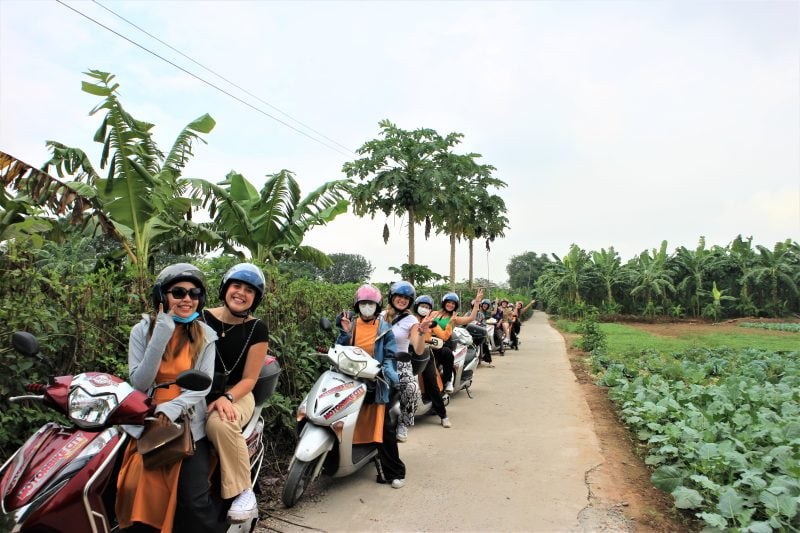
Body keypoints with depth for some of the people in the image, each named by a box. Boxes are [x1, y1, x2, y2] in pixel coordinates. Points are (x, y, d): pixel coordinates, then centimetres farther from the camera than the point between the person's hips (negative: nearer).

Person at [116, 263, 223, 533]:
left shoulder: (204, 335, 1)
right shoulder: (142, 331, 1)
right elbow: (139, 383, -8)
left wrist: (173, 407, -20)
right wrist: (161, 336, -17)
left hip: (189, 425, -1)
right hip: (148, 423, 1)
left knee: (195, 502, -11)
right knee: (140, 493, -10)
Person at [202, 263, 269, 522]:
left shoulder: (257, 329, -1)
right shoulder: (203, 319, 2)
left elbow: (249, 378, -3)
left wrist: (226, 398, -22)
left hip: (236, 395, -2)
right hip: (199, 393, 2)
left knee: (220, 423, -36)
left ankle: (244, 491, -19)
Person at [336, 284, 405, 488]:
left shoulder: (384, 329, 2)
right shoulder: (350, 324, 8)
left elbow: (390, 356, -1)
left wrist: (390, 375, -19)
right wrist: (344, 332, -12)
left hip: (376, 383, -2)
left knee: (384, 428, -2)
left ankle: (394, 472, 7)